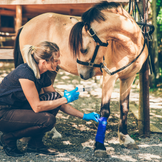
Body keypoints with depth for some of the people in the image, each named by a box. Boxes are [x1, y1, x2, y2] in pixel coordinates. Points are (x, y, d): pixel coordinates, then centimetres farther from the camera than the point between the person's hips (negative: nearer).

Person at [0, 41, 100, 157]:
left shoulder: (43, 75, 0)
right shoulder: (25, 73, -27)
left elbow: (58, 101, 9)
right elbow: (36, 107, -25)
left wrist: (83, 116, 5)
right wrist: (65, 99, -18)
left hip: (19, 109, 9)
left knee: (54, 98, -8)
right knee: (48, 120, -25)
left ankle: (35, 143, 0)